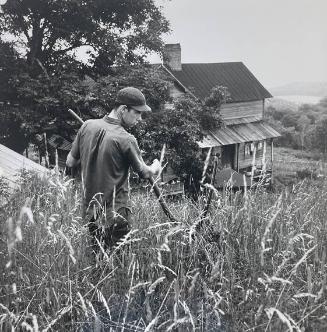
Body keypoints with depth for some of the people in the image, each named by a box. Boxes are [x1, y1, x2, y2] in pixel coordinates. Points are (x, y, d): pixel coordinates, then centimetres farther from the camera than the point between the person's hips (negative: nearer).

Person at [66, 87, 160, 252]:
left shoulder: (87, 126, -2)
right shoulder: (125, 139, -18)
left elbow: (70, 162, 6)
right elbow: (144, 173, -4)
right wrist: (155, 168, 17)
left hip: (90, 212, 6)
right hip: (116, 216, -6)